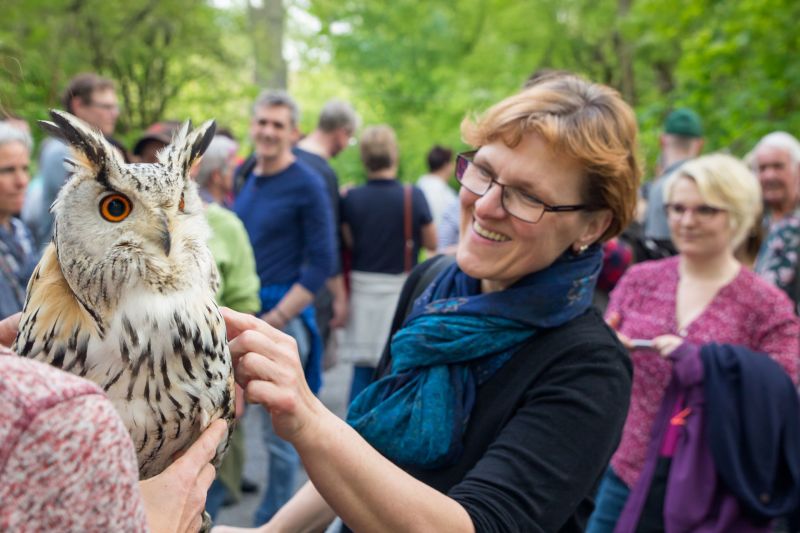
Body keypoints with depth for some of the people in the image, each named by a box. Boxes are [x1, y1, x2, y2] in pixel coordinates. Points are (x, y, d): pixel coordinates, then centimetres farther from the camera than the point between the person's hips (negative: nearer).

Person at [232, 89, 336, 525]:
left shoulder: (307, 186, -8)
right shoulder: (243, 178, 10)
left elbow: (321, 263, -10)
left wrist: (276, 318, -13)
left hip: (283, 314, -5)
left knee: (279, 428, 4)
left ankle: (274, 516, 19)